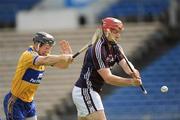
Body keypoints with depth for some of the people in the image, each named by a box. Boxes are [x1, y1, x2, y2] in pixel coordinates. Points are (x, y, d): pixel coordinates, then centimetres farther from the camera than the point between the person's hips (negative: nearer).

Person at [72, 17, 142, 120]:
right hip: (85, 92, -10)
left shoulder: (115, 48, 7)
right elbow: (108, 78, -27)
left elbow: (125, 64, -11)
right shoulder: (98, 49, -21)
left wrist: (132, 72, -34)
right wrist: (131, 82, -38)